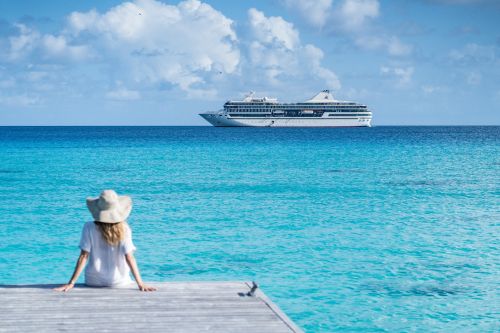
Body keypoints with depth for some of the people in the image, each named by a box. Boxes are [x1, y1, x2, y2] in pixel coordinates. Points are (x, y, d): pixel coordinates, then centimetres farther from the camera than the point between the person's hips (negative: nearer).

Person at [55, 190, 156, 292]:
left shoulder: (89, 228, -12)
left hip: (94, 282, 1)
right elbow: (129, 258, -14)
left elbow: (83, 257, -13)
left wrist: (71, 283, -9)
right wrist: (140, 284, -11)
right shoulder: (124, 229, -12)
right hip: (119, 283, -1)